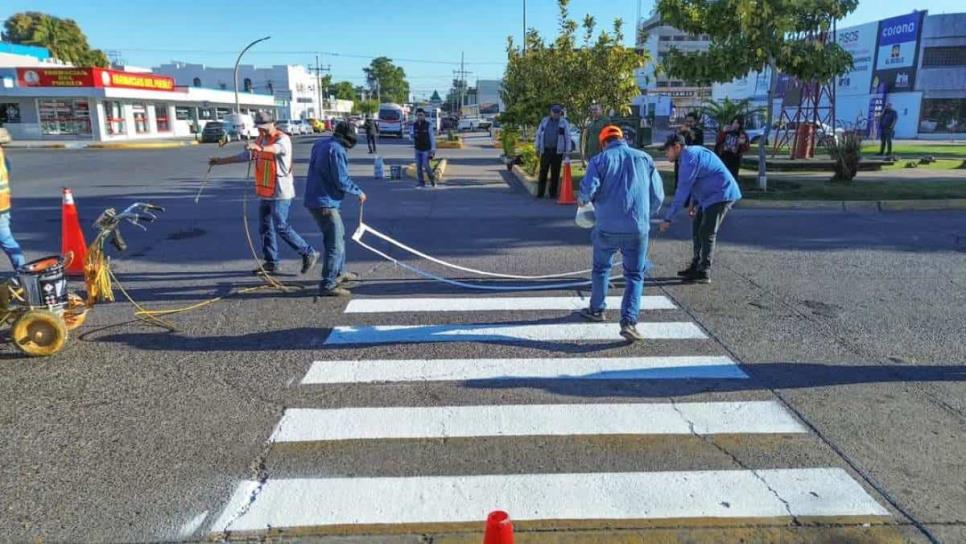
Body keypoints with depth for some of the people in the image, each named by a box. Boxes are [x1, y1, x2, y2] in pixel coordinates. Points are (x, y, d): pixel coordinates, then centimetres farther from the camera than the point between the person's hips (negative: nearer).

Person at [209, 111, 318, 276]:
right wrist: (220, 161, 24)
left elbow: (277, 148, -36)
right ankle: (271, 263, 21)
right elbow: (244, 156, 23)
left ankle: (309, 253, 0)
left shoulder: (282, 138, -12)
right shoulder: (259, 140, 14)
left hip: (280, 193, -9)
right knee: (265, 228, 12)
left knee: (282, 228, -11)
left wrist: (260, 148, -56)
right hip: (265, 193, 9)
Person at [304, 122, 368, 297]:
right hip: (325, 204, -10)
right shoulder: (336, 150, -15)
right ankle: (328, 285, -6)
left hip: (315, 200, 10)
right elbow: (341, 180, -19)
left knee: (338, 235, 24)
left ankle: (339, 272, 37)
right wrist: (358, 192, -4)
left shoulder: (320, 144, 13)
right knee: (335, 245, -8)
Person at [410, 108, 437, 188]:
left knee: (426, 165, -12)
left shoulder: (428, 125, -11)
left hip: (426, 149, -4)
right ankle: (421, 183, 8)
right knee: (418, 166, 1)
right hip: (418, 149, 4)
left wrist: (433, 149, -15)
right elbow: (411, 136, 7)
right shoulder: (414, 125, 0)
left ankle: (432, 178, 11)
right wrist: (412, 135, -18)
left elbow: (432, 137, -9)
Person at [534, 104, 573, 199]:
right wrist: (537, 147, 8)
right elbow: (538, 134, 14)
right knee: (543, 173, 1)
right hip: (545, 151, 2)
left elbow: (568, 138, 2)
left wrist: (567, 153, -4)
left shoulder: (564, 123, 4)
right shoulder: (544, 121, 10)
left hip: (557, 151, -2)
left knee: (555, 174, 2)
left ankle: (553, 193, 11)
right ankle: (540, 193, 6)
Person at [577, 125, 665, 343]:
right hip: (638, 228, 1)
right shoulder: (645, 158, 9)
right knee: (635, 275, 6)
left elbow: (588, 189, -13)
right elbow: (658, 196, 6)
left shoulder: (600, 160, 2)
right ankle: (629, 321, -6)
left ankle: (597, 309, 35)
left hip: (607, 227, 0)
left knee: (601, 268, 21)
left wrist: (583, 200, 10)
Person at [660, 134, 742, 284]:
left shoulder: (689, 158, -20)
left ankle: (704, 273, -2)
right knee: (697, 229, 14)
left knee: (707, 233, -8)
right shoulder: (692, 152, 11)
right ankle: (696, 266, 22)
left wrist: (668, 218, -23)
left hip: (721, 195, -10)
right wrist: (694, 202, 9)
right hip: (711, 196, 10)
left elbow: (682, 190, -24)